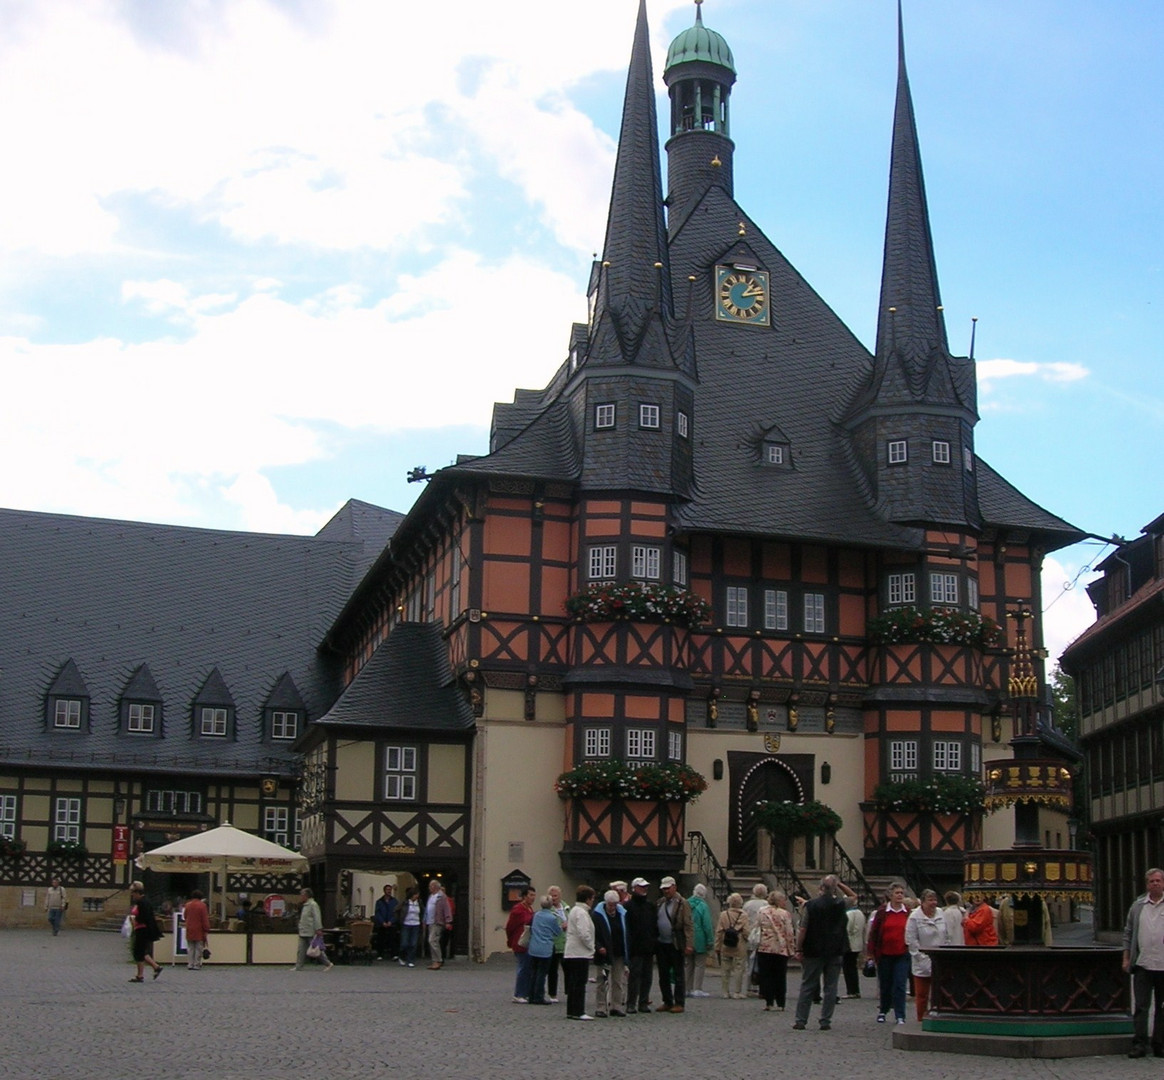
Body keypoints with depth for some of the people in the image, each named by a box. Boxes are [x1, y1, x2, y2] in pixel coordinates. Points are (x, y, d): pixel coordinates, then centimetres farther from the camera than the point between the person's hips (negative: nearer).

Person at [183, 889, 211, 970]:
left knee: (190, 948, 11)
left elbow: (185, 915, 15)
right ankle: (197, 965, 0)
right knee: (198, 948, 2)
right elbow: (205, 919, -12)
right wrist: (206, 930, -7)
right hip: (199, 931, -4)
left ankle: (190, 964, 10)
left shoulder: (188, 905, 2)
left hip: (189, 931, 4)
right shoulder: (202, 905, -12)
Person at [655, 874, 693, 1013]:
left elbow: (688, 925, -9)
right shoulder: (660, 903, 12)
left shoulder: (682, 903, -6)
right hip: (661, 944, 6)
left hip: (676, 945, -6)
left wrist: (688, 944, -16)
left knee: (678, 976, 0)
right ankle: (667, 1002, 19)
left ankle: (679, 1003, 5)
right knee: (663, 975, 11)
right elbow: (655, 923, 15)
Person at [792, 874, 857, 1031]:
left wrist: (799, 949, -1)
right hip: (835, 952, 1)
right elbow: (854, 896, 19)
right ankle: (825, 1021, 5)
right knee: (830, 987, 7)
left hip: (813, 952, -1)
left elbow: (802, 930, -8)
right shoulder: (840, 904, -3)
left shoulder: (810, 905, -7)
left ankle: (801, 1020, 6)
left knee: (807, 986, 6)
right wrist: (840, 884, 10)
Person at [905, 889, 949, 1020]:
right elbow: (911, 940, -10)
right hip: (923, 964, -4)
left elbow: (947, 937, 13)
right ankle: (921, 1019, 13)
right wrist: (922, 957, -13)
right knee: (921, 994, 3)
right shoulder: (914, 917, -9)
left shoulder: (941, 915, 7)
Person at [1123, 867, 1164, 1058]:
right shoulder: (1138, 905, 9)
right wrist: (1126, 958, 6)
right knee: (1140, 1006, -1)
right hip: (1142, 964, 1)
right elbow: (1128, 932, 12)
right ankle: (1139, 1044, 0)